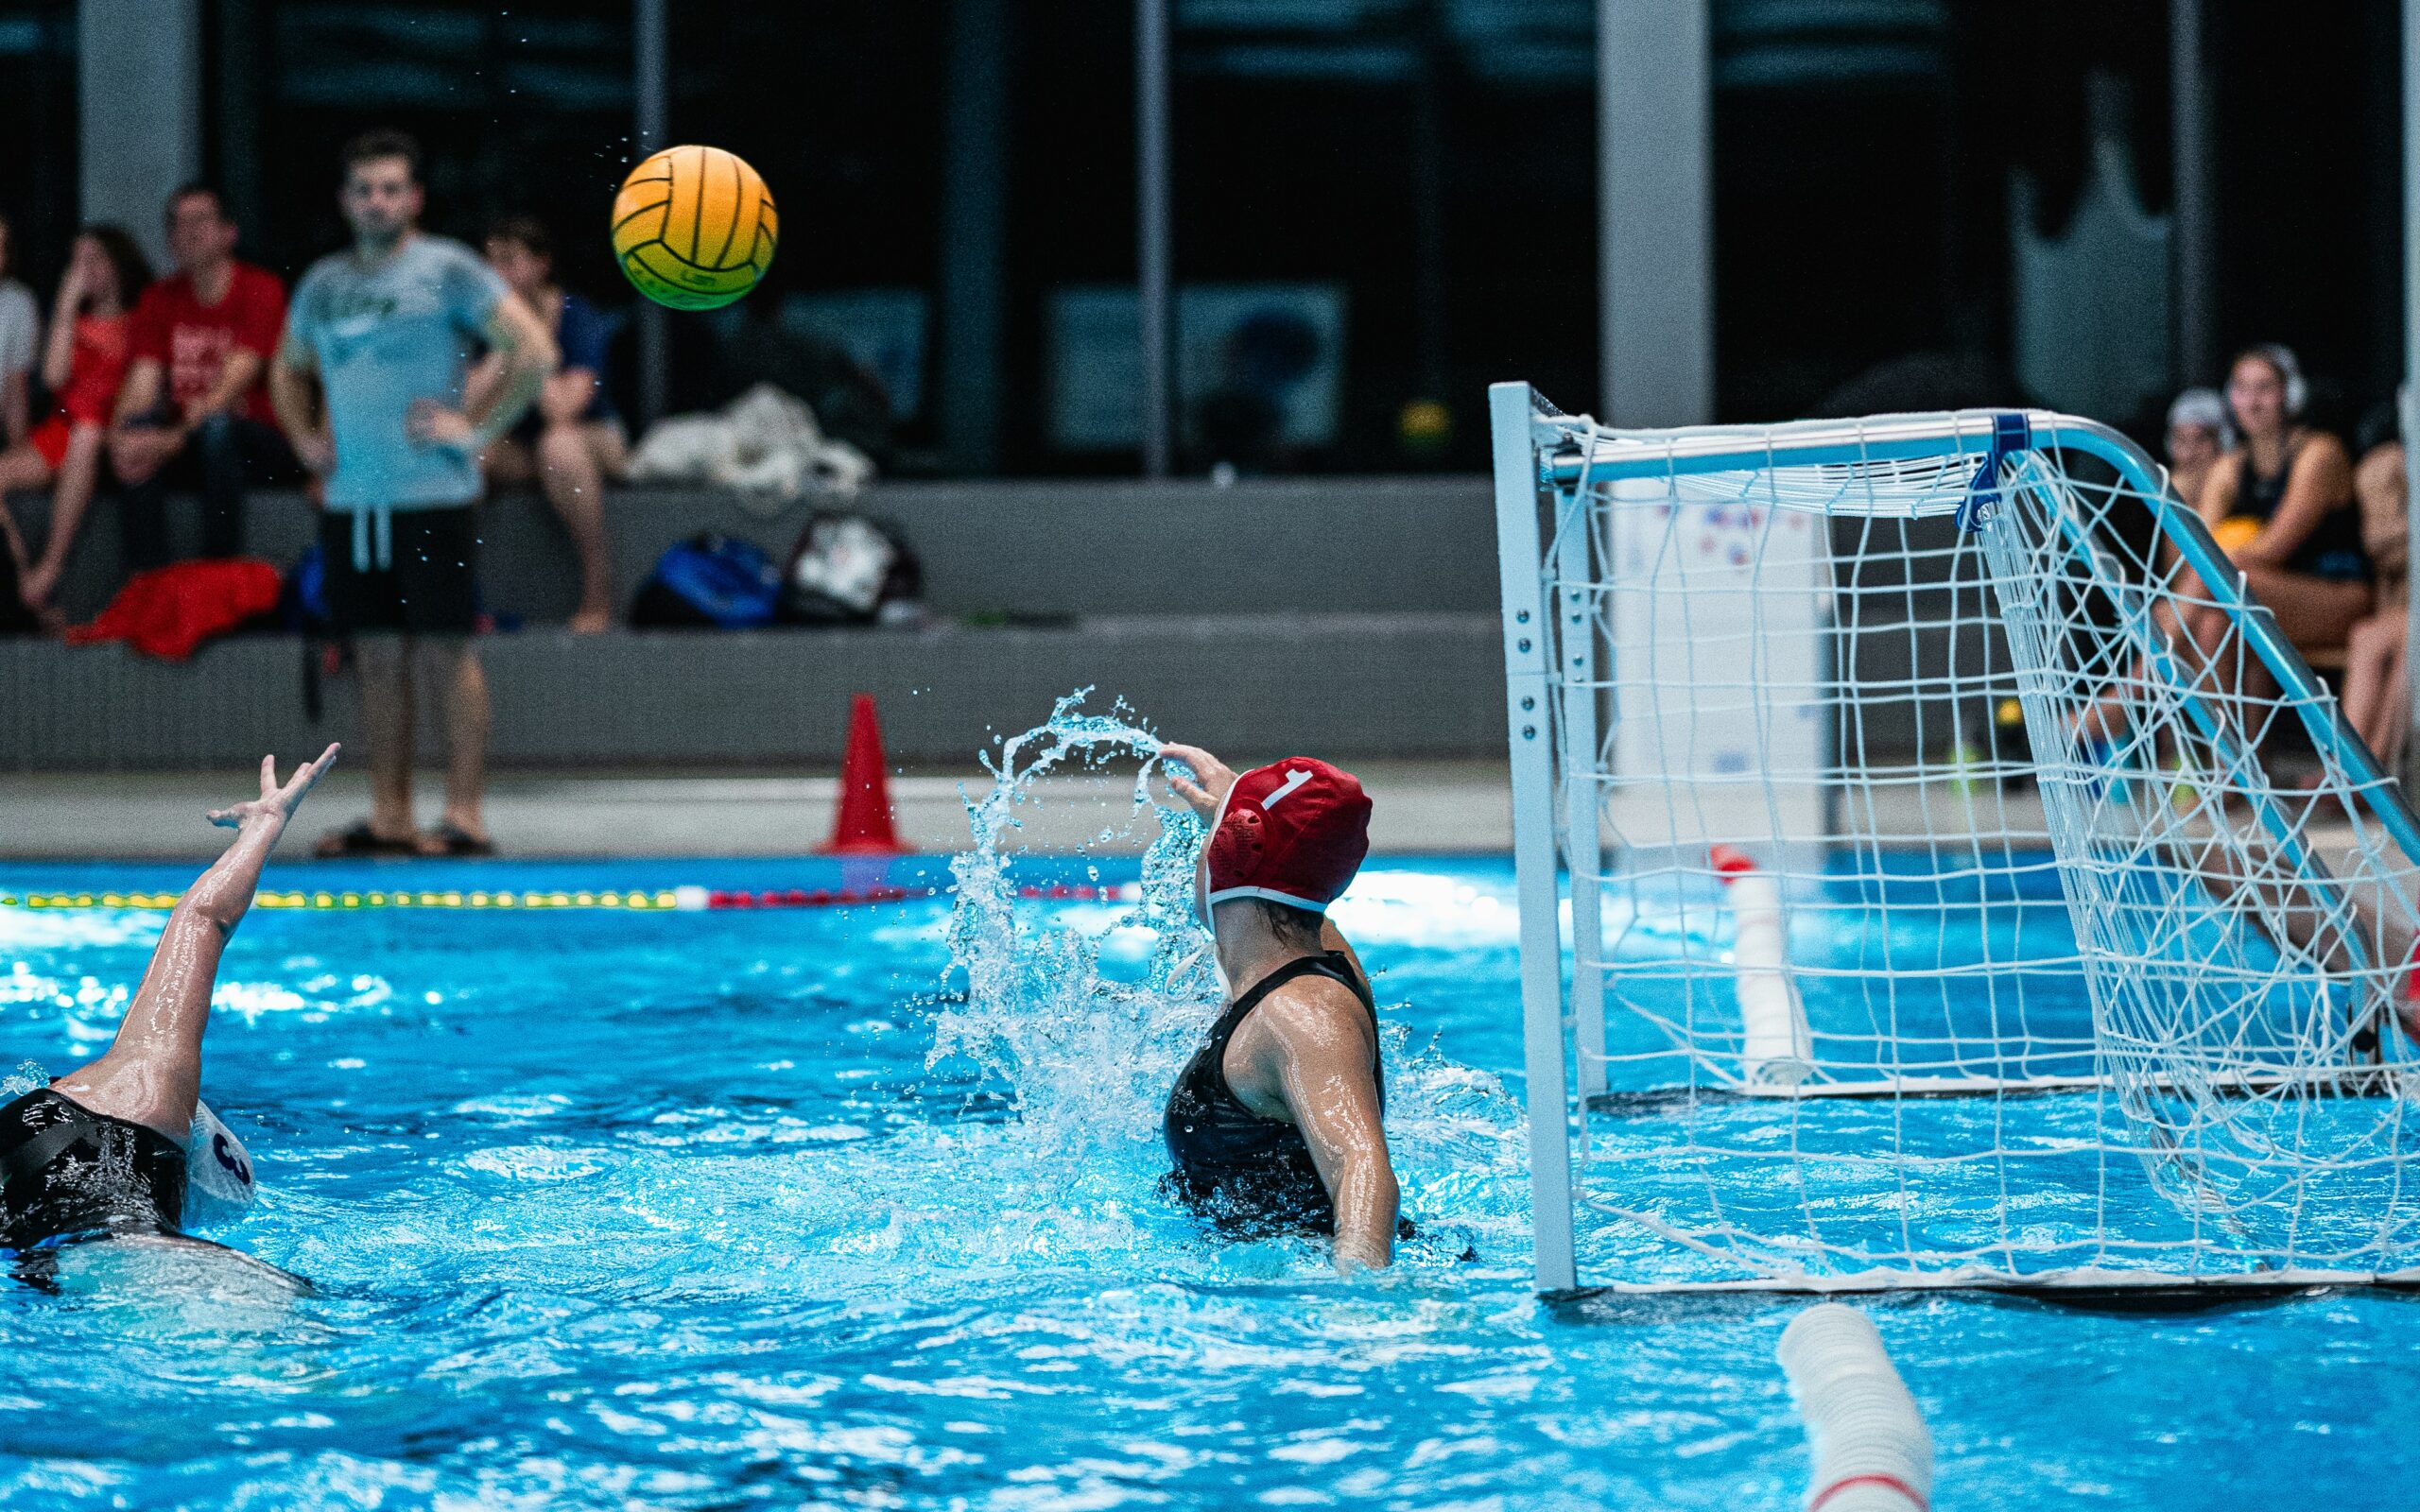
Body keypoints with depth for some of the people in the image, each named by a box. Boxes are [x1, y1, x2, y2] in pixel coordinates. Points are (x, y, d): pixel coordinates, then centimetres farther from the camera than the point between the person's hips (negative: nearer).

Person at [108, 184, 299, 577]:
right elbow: (142, 385, -3)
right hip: (184, 445, 4)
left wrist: (175, 440, -34)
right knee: (138, 429, -28)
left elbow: (233, 387, -19)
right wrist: (120, 437, -26)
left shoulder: (261, 290, -9)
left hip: (260, 445, -4)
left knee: (217, 426, -37)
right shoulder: (160, 300, 8)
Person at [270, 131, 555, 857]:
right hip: (351, 498, 6)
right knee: (378, 658, 7)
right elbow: (287, 368, 32)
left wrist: (478, 428, -12)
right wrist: (304, 436, 15)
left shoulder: (445, 269, -4)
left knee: (443, 654, -5)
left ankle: (464, 815, -2)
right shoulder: (323, 282, 14)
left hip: (432, 495, -6)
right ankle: (388, 816, 11)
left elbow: (535, 349, -9)